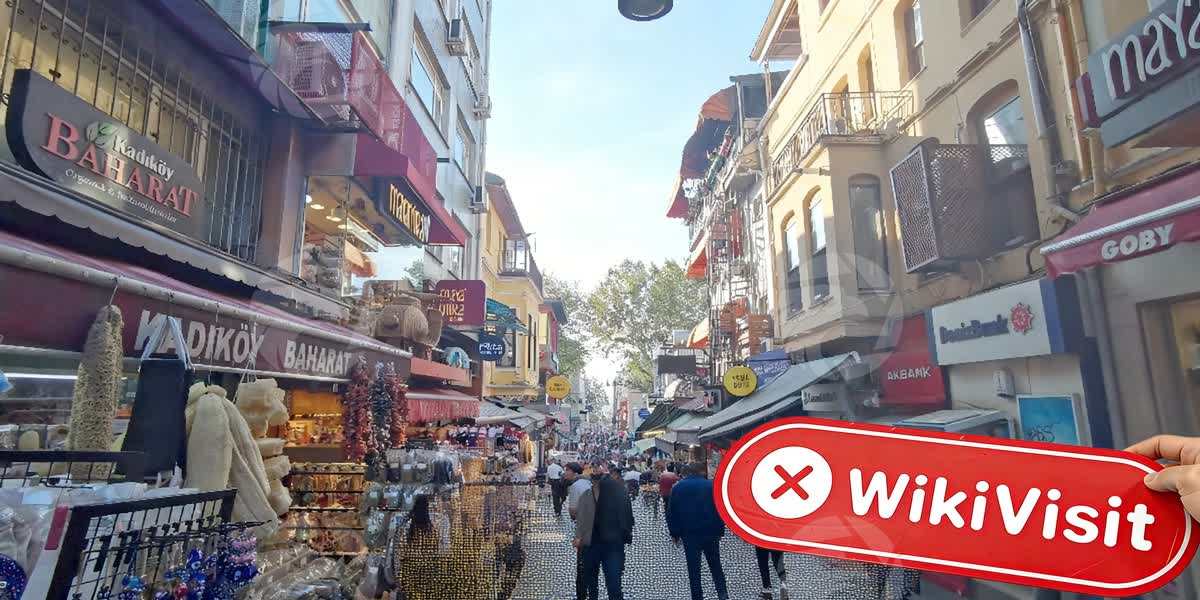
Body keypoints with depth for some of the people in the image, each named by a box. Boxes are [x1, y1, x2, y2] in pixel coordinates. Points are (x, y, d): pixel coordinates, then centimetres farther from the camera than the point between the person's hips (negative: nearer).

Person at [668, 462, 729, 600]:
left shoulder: (678, 487, 3)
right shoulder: (712, 486, -1)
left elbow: (671, 512, 3)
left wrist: (674, 533, 9)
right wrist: (720, 531, 9)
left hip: (689, 534, 0)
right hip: (710, 533, 0)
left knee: (693, 568, 6)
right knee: (715, 565, 14)